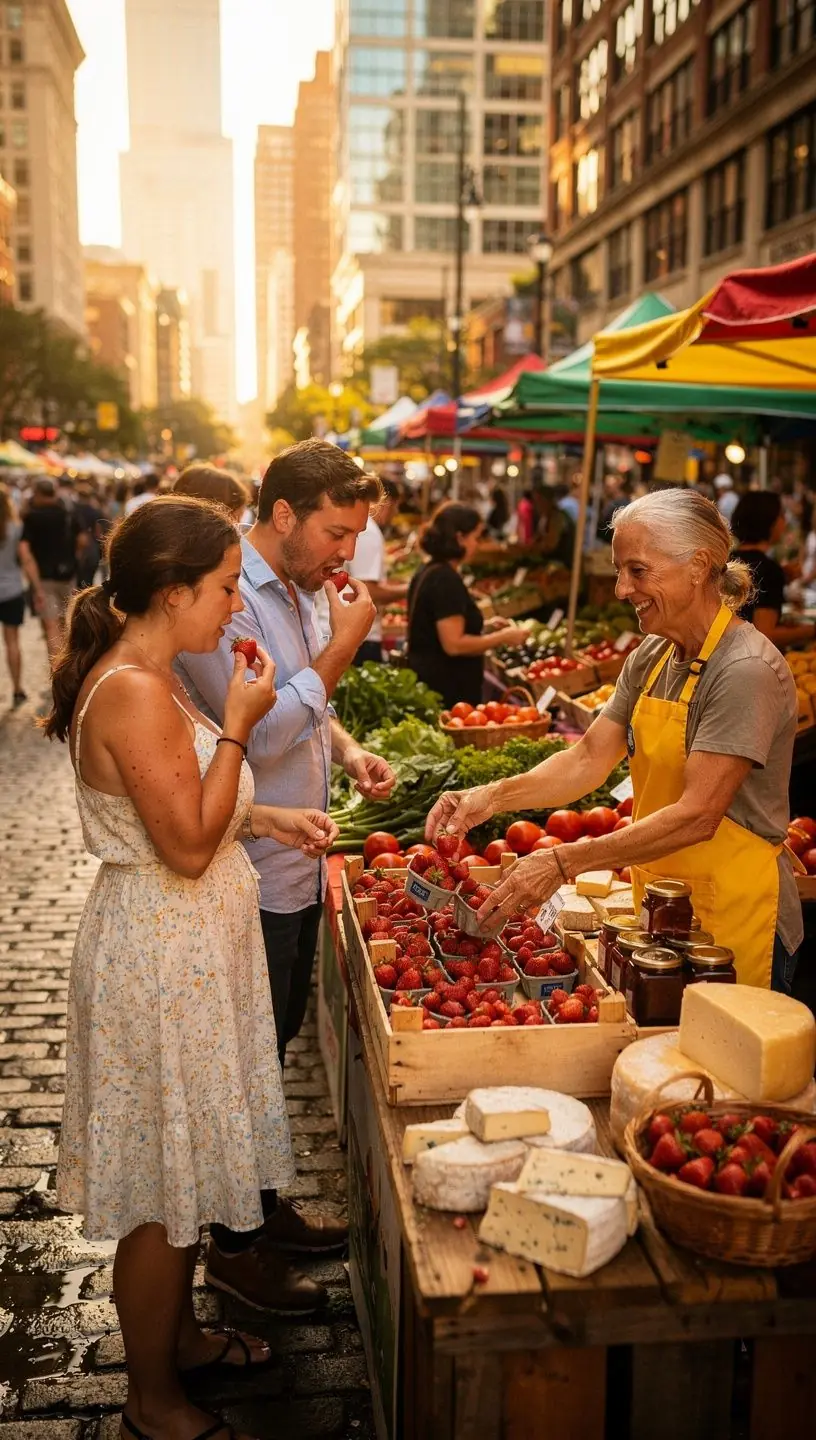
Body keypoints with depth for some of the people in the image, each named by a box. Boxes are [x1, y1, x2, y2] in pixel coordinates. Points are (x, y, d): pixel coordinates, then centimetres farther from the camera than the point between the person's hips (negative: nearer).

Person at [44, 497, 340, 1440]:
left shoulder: (141, 678, 7)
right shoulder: (135, 692, -25)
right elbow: (188, 846, -24)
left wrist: (264, 817, 7)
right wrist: (236, 725, -19)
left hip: (186, 946, 10)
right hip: (161, 958, -10)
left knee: (188, 1164, 23)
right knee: (164, 1183, 7)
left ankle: (179, 1334, 43)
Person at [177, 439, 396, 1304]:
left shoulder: (302, 590, 8)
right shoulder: (226, 598, -22)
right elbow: (256, 735, -26)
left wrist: (348, 751, 2)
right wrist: (342, 647, -23)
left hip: (297, 864, 9)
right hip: (251, 875, -9)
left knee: (277, 1041, 21)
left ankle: (264, 1205, 39)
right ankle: (230, 1241, 25)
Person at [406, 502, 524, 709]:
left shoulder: (428, 572, 10)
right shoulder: (446, 579, -18)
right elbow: (454, 644, -23)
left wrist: (484, 626, 13)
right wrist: (502, 637, -13)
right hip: (446, 690, -10)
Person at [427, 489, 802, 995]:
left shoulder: (747, 671, -21)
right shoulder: (651, 657, 5)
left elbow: (697, 816, -26)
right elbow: (589, 759, 2)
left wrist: (563, 862, -28)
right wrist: (494, 796, -13)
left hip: (731, 921, -7)